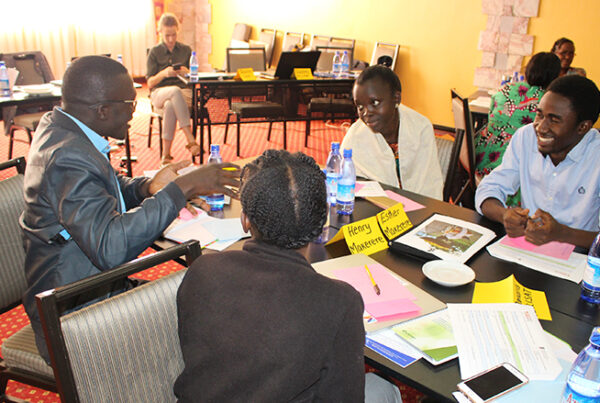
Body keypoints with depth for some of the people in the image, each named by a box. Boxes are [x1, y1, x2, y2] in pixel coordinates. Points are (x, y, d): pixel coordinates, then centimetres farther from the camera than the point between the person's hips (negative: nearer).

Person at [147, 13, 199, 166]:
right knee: (176, 91, -40)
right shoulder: (154, 52, 9)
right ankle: (191, 140, -44)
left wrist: (187, 73, -11)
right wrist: (163, 74, -17)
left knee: (170, 106, -38)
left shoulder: (186, 50, 15)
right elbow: (150, 83, 4)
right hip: (159, 93, -1)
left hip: (185, 93, 1)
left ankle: (166, 154, -33)